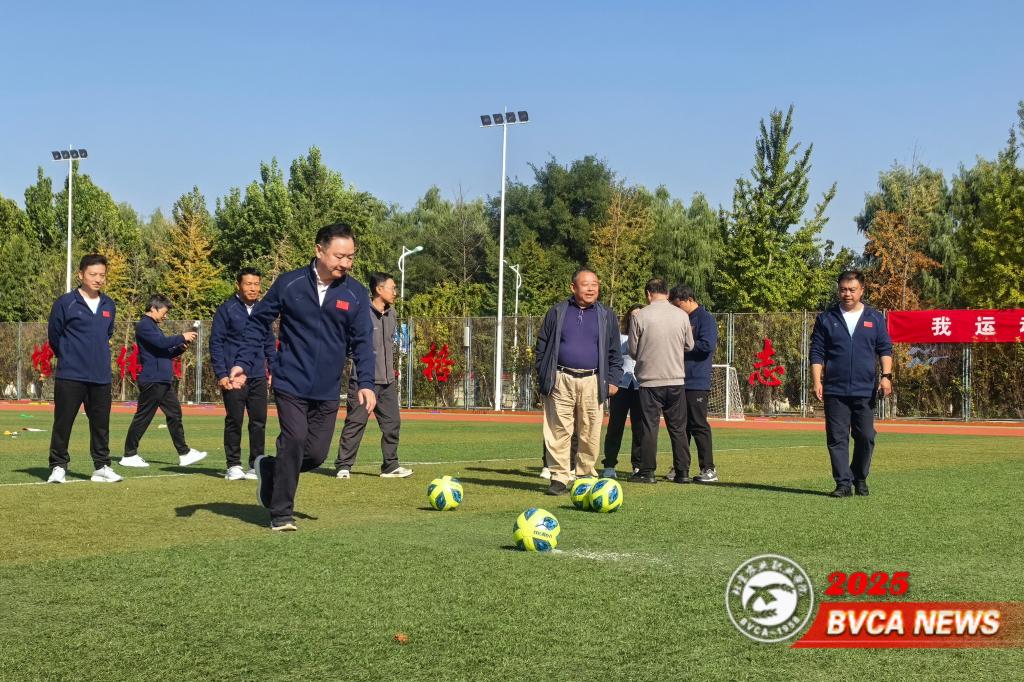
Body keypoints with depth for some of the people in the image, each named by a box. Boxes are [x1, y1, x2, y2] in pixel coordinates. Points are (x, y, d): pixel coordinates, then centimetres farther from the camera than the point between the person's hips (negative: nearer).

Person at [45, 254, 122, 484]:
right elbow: (53, 335, 3)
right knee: (63, 423, 0)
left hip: (101, 378, 4)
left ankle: (102, 467, 16)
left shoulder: (109, 306, 10)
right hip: (70, 376, -4)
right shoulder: (65, 303, -5)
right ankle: (58, 466, 9)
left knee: (101, 424, 8)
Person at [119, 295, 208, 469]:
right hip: (152, 381, -10)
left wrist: (181, 348, 9)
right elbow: (162, 342, -23)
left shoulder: (153, 326, 22)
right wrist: (182, 337, -12)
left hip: (164, 381, 10)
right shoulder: (144, 325, -9)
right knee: (143, 418, -4)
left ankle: (184, 454, 11)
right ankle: (129, 455, 4)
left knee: (175, 414, 9)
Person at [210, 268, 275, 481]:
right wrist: (221, 374, -11)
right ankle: (233, 465, 9)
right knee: (234, 421, 1)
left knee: (259, 421, 4)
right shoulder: (226, 309, -4)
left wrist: (273, 369, 11)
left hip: (258, 376, 5)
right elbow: (216, 343, -5)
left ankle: (256, 465, 13)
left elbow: (269, 342, 19)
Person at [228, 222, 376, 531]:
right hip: (290, 383, -3)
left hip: (328, 390, 3)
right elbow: (258, 324, 4)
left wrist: (366, 383, -11)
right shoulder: (289, 284, -4)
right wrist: (243, 363, -6)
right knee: (295, 439, -15)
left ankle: (270, 469, 33)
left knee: (317, 453, 2)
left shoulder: (356, 294, 0)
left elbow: (362, 341, 1)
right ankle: (281, 513, 3)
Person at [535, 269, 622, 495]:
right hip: (561, 381, -1)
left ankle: (586, 476, 13)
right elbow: (542, 346, 12)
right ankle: (559, 478, 2)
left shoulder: (607, 316, 12)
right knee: (558, 431, -4)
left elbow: (614, 352, 15)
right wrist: (543, 375, 5)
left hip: (592, 383, 1)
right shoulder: (557, 312, 10)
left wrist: (613, 379, 6)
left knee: (590, 434, 2)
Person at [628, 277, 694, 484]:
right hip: (676, 379, 2)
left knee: (649, 426, 4)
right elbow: (689, 345, 10)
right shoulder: (682, 316, -1)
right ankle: (683, 471, 10)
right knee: (678, 428, 9)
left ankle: (647, 472, 5)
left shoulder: (640, 316, -8)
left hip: (649, 380, -2)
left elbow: (633, 350, -2)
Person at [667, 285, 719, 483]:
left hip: (697, 383, -8)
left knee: (698, 425, -7)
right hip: (680, 381, 8)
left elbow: (708, 346, -19)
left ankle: (708, 469, -3)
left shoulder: (705, 319, -7)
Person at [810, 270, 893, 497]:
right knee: (837, 439, -2)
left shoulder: (875, 318, 10)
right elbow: (816, 354, 5)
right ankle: (843, 483, 2)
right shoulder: (826, 319, 7)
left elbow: (885, 349, 8)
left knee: (866, 437, 2)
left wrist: (886, 375, -6)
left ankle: (860, 479, 18)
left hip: (865, 391, 1)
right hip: (835, 391, 0)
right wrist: (817, 382, -5)